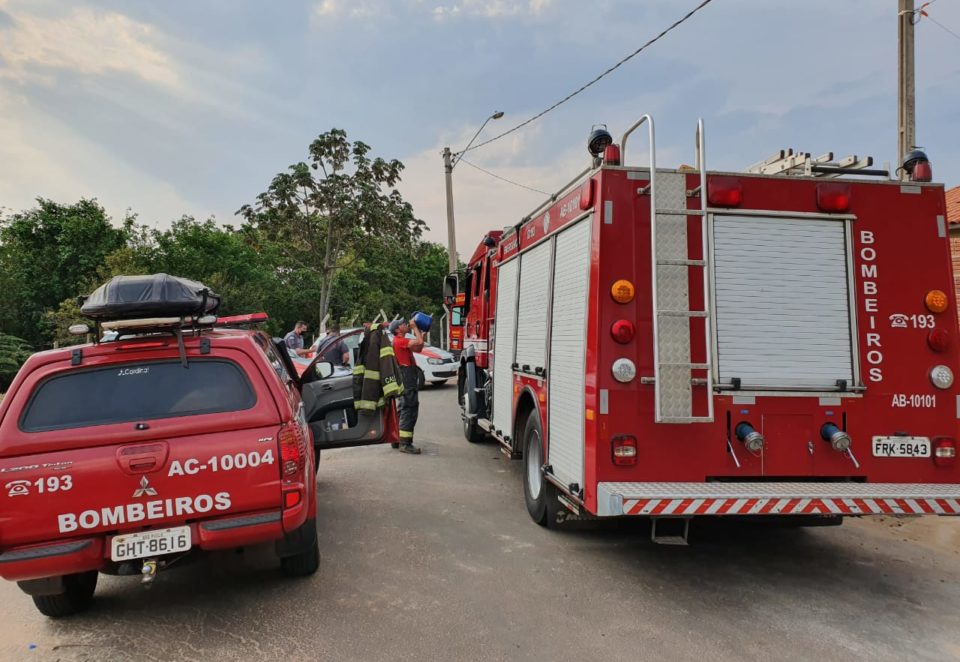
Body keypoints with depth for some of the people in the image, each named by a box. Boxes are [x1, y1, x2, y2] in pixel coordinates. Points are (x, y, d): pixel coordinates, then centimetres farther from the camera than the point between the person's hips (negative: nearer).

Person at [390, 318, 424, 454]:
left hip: (406, 378, 11)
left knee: (404, 408, 17)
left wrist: (420, 332, 14)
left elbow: (418, 348, 20)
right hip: (407, 376, -11)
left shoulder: (401, 341, 18)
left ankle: (397, 439, 23)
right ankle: (405, 443, -14)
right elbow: (419, 342, -25)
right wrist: (415, 328, -9)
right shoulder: (400, 340, -14)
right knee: (409, 409, -12)